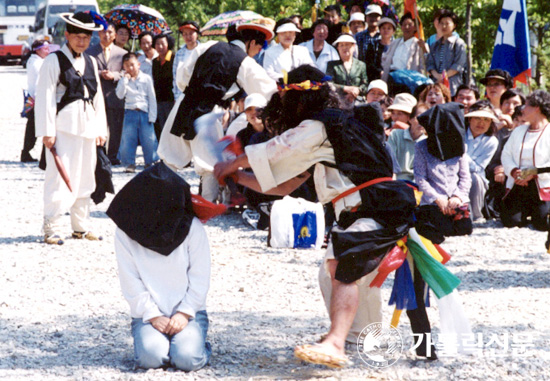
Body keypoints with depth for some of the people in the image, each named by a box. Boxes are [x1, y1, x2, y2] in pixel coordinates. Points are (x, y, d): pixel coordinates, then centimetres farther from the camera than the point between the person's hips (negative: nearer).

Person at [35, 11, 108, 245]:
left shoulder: (90, 63, 15)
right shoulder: (54, 61, -4)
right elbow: (45, 97, -8)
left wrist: (101, 129, 13)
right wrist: (47, 131, -13)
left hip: (87, 127, 6)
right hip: (64, 127, -6)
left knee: (85, 179, 10)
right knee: (60, 177, -9)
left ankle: (81, 227, 19)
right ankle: (51, 228, -3)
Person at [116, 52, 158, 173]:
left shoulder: (146, 79, 6)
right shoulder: (124, 81, 8)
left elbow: (152, 98, 6)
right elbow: (120, 95, -7)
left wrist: (152, 116, 0)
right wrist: (125, 79, -10)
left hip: (144, 113, -1)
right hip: (130, 112, 1)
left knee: (149, 139, -1)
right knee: (128, 139, -1)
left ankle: (150, 161, 13)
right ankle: (130, 163, 7)